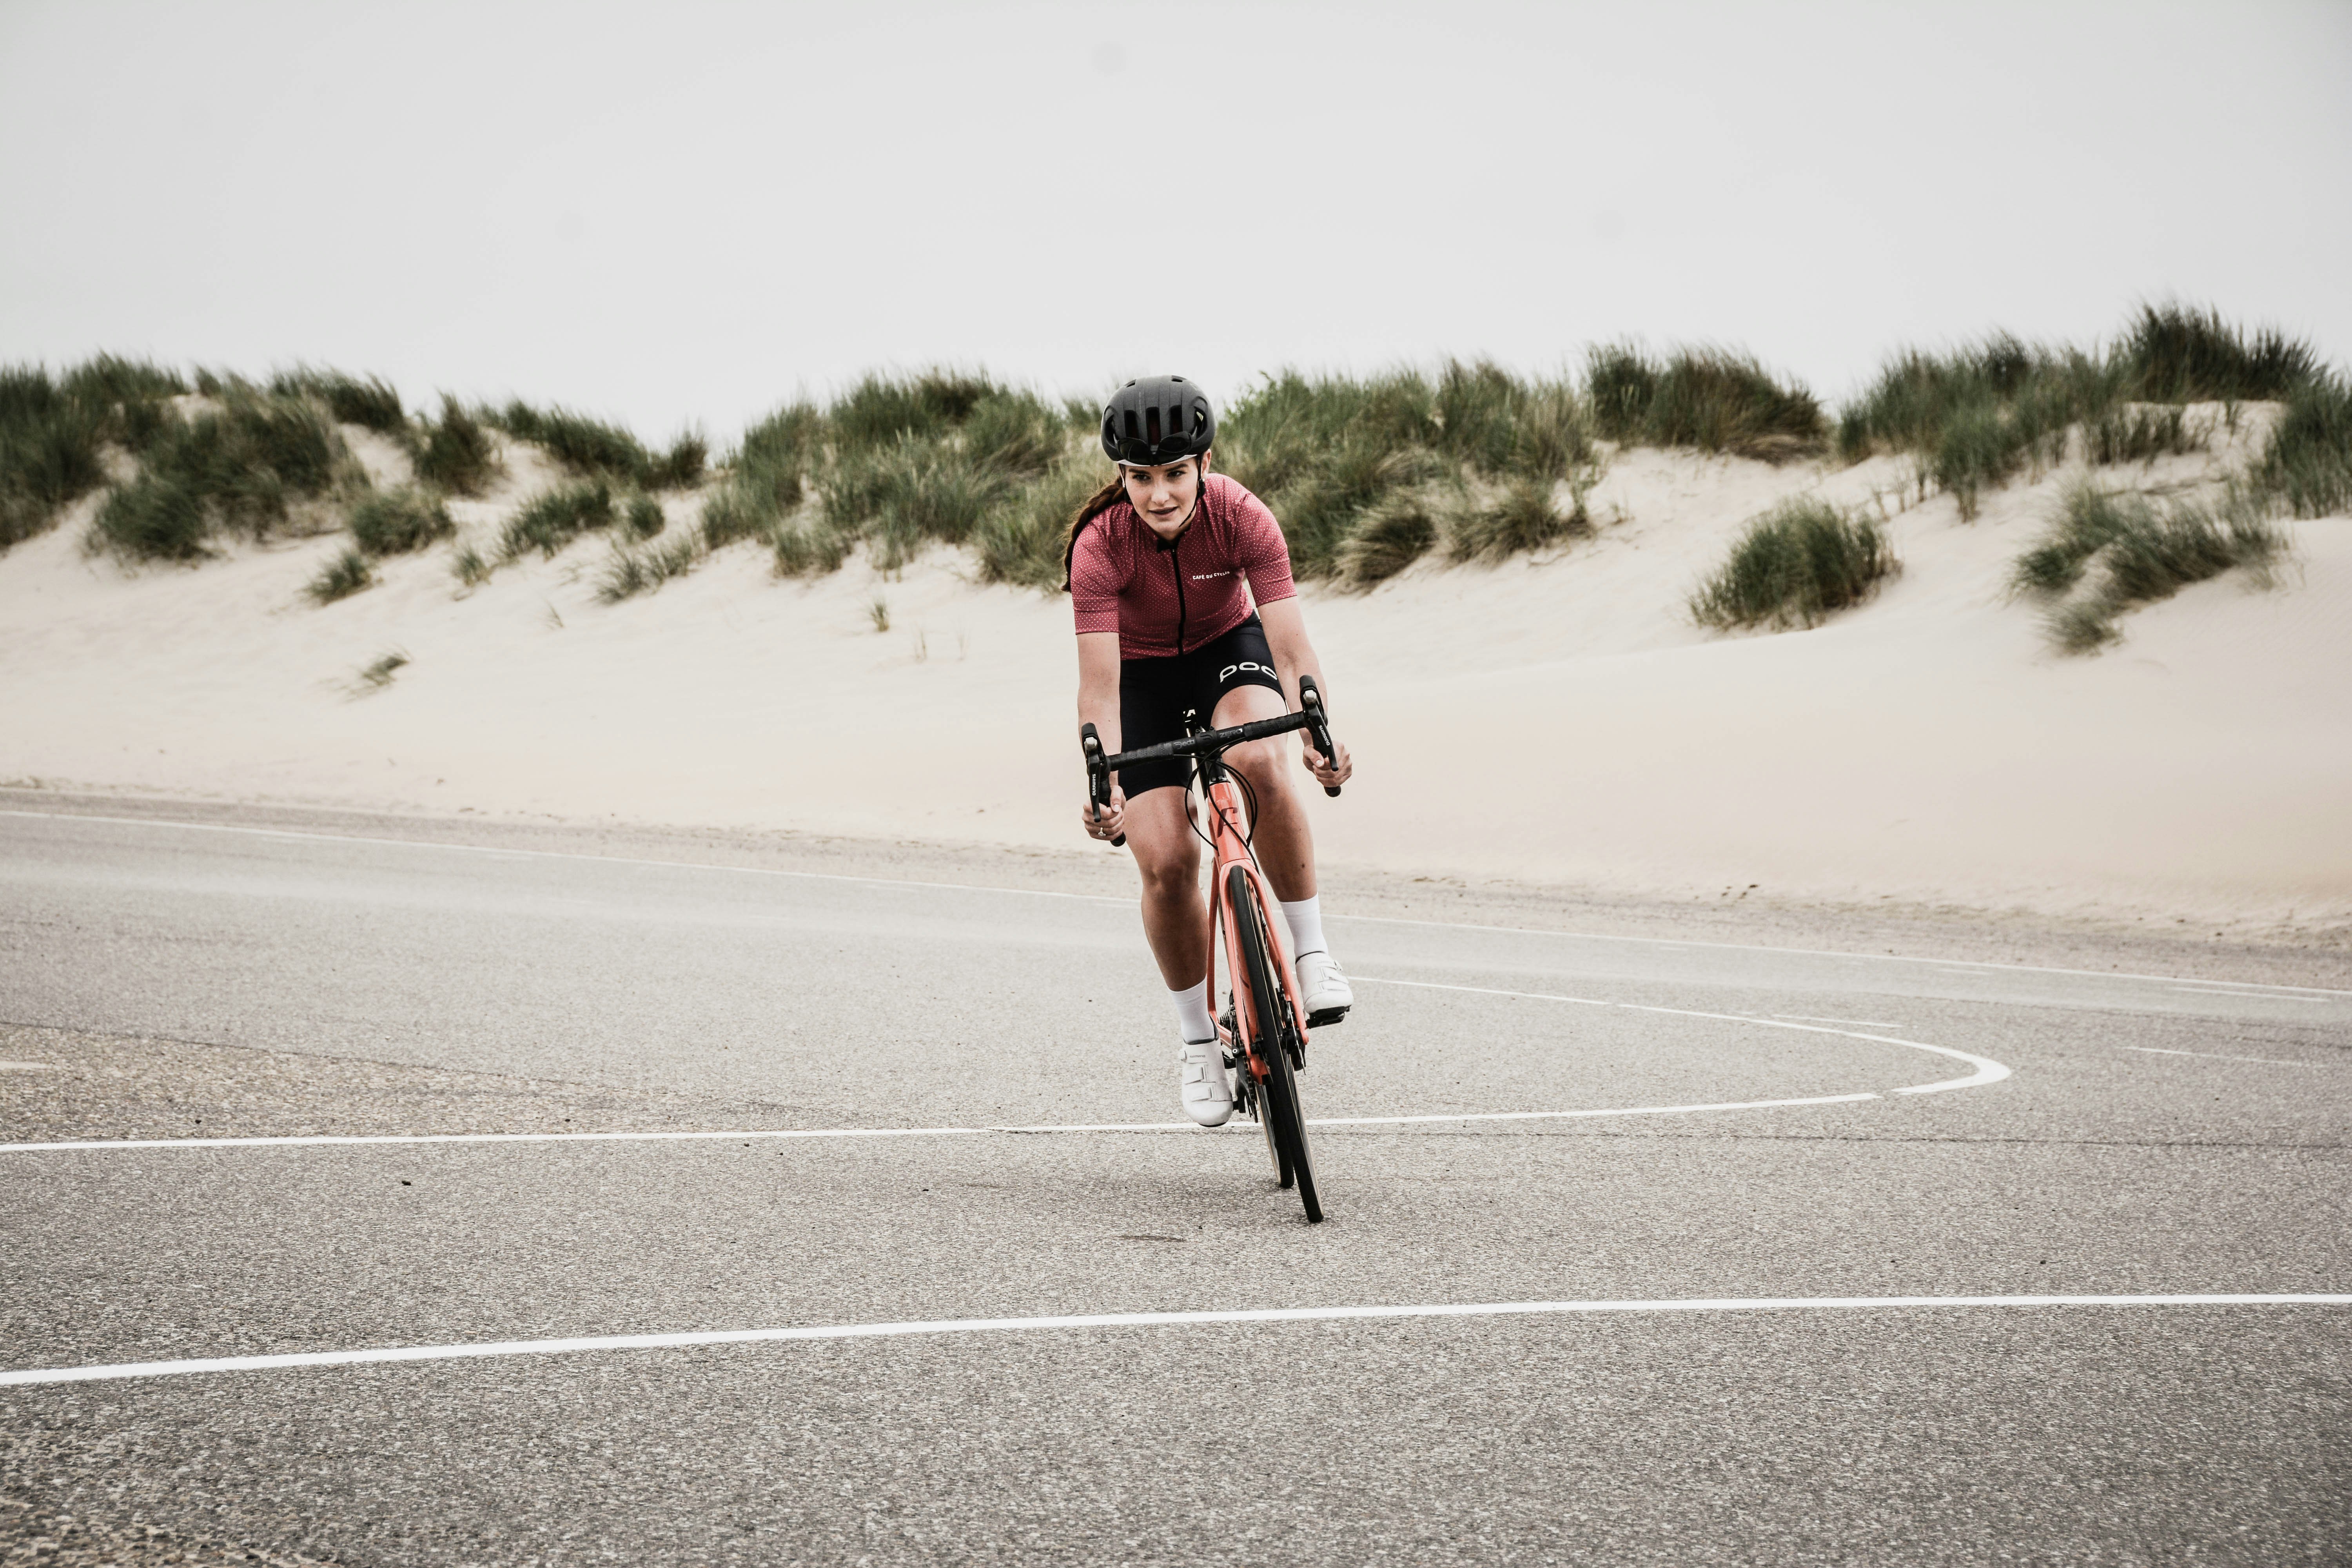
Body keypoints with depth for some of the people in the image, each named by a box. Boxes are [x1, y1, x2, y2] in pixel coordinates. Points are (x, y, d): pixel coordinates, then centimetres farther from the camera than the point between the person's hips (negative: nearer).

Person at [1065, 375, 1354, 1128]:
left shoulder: (1243, 519, -28)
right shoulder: (1100, 545, -30)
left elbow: (1290, 645, -33)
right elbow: (1100, 680, -33)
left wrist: (1317, 735, -52)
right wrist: (1103, 785, -48)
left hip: (1228, 648, 0)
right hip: (1144, 675, 0)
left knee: (1257, 761, -35)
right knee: (1166, 862, -14)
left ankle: (1311, 947, -17)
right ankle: (1197, 1039, 8)